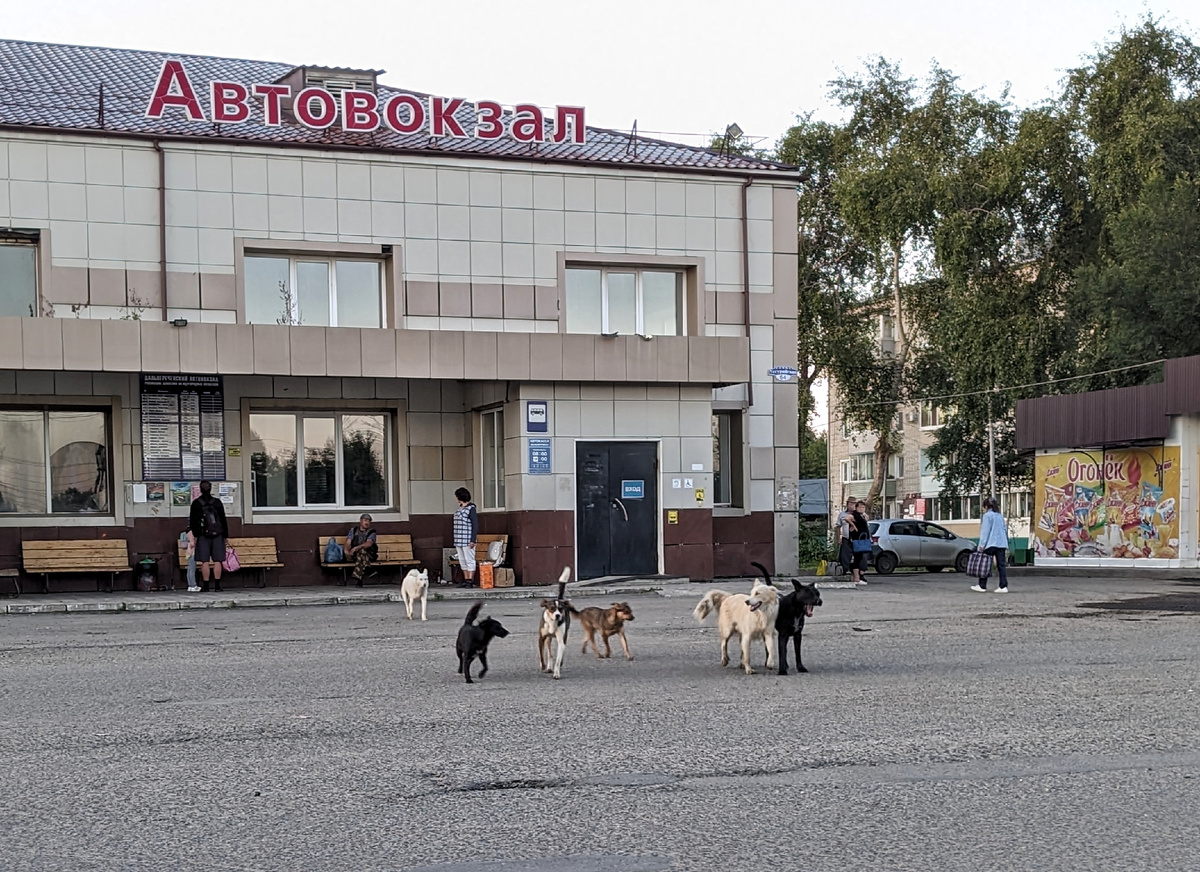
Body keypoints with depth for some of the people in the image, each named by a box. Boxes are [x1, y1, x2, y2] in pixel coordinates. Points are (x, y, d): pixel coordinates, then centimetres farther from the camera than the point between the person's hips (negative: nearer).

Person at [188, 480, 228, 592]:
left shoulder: (196, 503, 3)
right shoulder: (217, 502, 4)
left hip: (203, 535, -1)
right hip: (217, 534, 1)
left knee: (205, 562, -2)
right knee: (217, 561, 0)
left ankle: (205, 586, -4)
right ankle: (217, 585, -1)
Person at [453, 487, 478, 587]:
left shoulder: (471, 508, -9)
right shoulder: (458, 509, 15)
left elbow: (475, 525, -12)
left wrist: (473, 540, -17)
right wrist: (455, 542, 19)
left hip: (467, 540, -8)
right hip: (458, 541, 8)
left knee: (469, 560, -4)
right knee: (462, 561, 10)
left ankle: (470, 581, -2)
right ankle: (466, 580, 15)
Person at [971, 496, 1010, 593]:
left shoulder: (987, 515, -4)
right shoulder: (1000, 516, 16)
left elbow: (985, 531, -10)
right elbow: (1005, 530, 19)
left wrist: (982, 545, -9)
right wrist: (1006, 546, 22)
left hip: (990, 544, -6)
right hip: (1002, 544, 6)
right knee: (1001, 565, 2)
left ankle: (982, 586, 6)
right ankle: (1003, 586, -4)